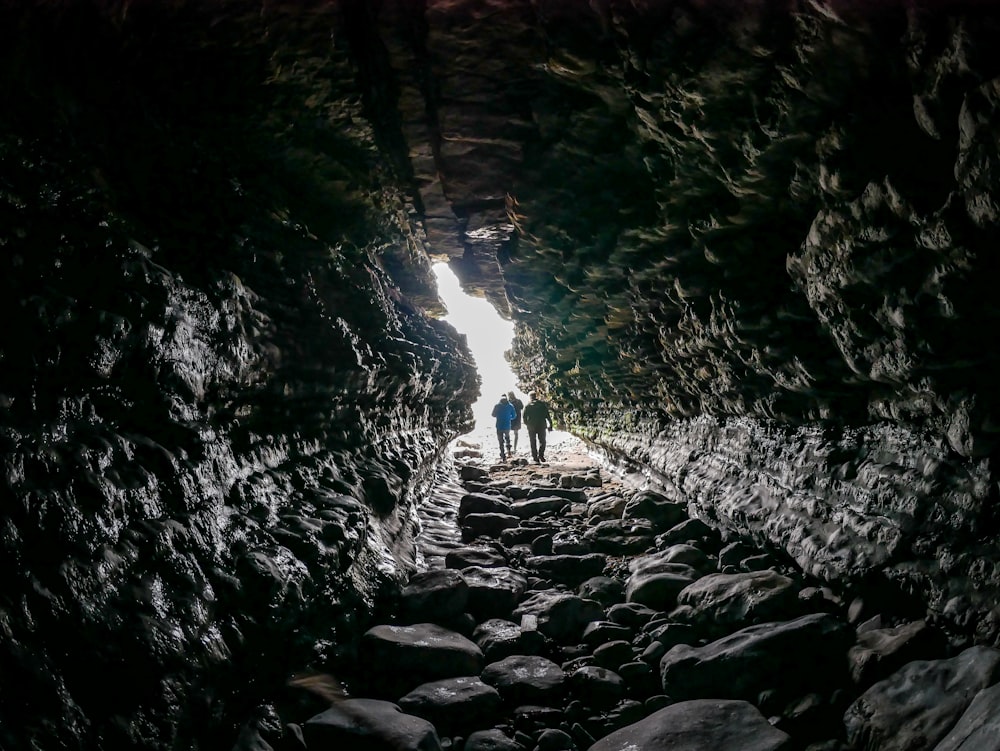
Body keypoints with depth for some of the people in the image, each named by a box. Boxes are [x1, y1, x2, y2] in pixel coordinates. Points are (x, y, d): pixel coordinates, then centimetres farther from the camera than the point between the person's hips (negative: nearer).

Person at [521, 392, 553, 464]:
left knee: (533, 443, 8)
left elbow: (523, 416, -5)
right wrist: (550, 424, 1)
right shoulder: (542, 404, 1)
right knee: (542, 441, 13)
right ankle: (541, 455, -6)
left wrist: (527, 424, 10)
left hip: (531, 426, 0)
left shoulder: (527, 405, -2)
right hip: (541, 426, 0)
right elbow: (547, 415, -3)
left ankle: (535, 458, 4)